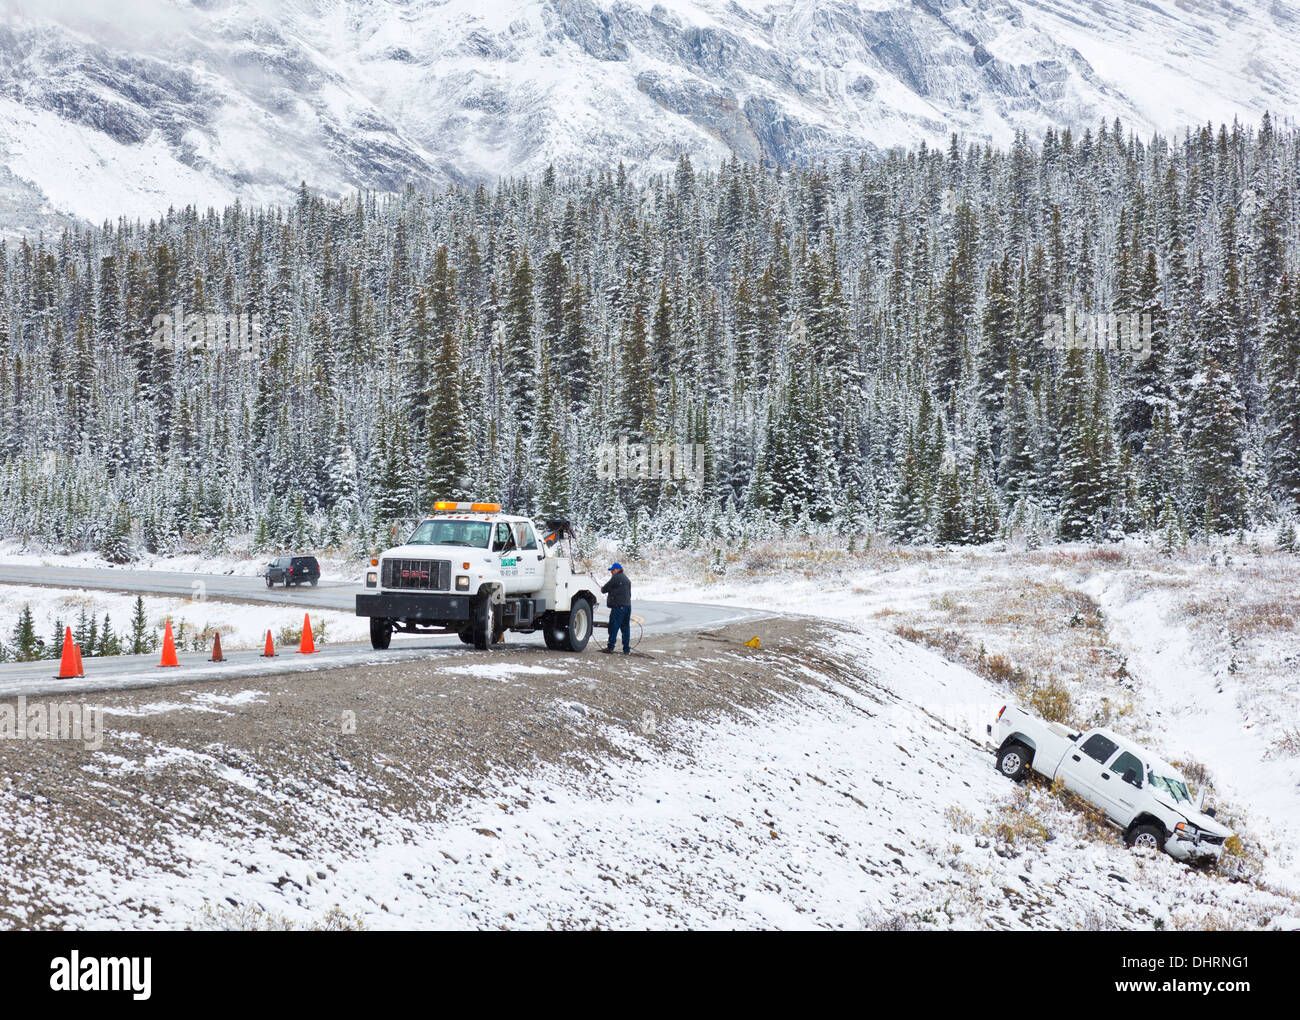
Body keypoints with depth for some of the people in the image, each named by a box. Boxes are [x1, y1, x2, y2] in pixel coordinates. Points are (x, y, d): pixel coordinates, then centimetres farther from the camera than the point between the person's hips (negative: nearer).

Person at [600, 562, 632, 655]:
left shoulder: (616, 578, -7)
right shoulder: (626, 579, 21)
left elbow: (605, 588, -3)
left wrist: (602, 589, 19)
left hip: (618, 606, -8)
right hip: (627, 605, 8)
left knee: (614, 627, -7)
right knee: (625, 627, 9)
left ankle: (610, 648, -9)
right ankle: (626, 649, 8)